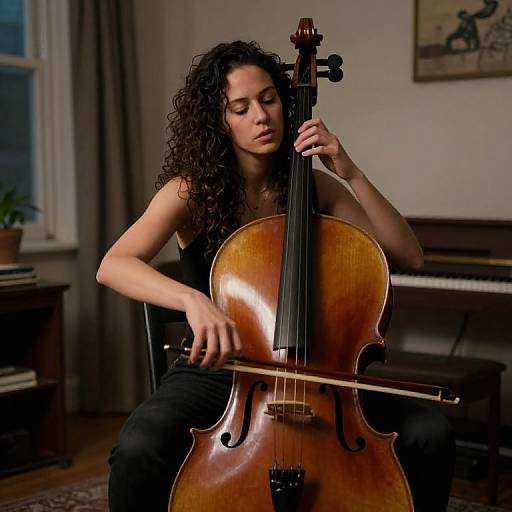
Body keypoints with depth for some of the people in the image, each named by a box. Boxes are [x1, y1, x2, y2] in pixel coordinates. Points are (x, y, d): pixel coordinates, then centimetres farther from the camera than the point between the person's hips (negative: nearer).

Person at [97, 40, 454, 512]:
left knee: (429, 436, -19)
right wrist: (192, 299, -40)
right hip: (215, 373, -2)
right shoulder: (192, 191, -6)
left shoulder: (315, 186, 3)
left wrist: (351, 175, -11)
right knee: (139, 451, -34)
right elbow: (112, 266, -22)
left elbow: (409, 256, -1)